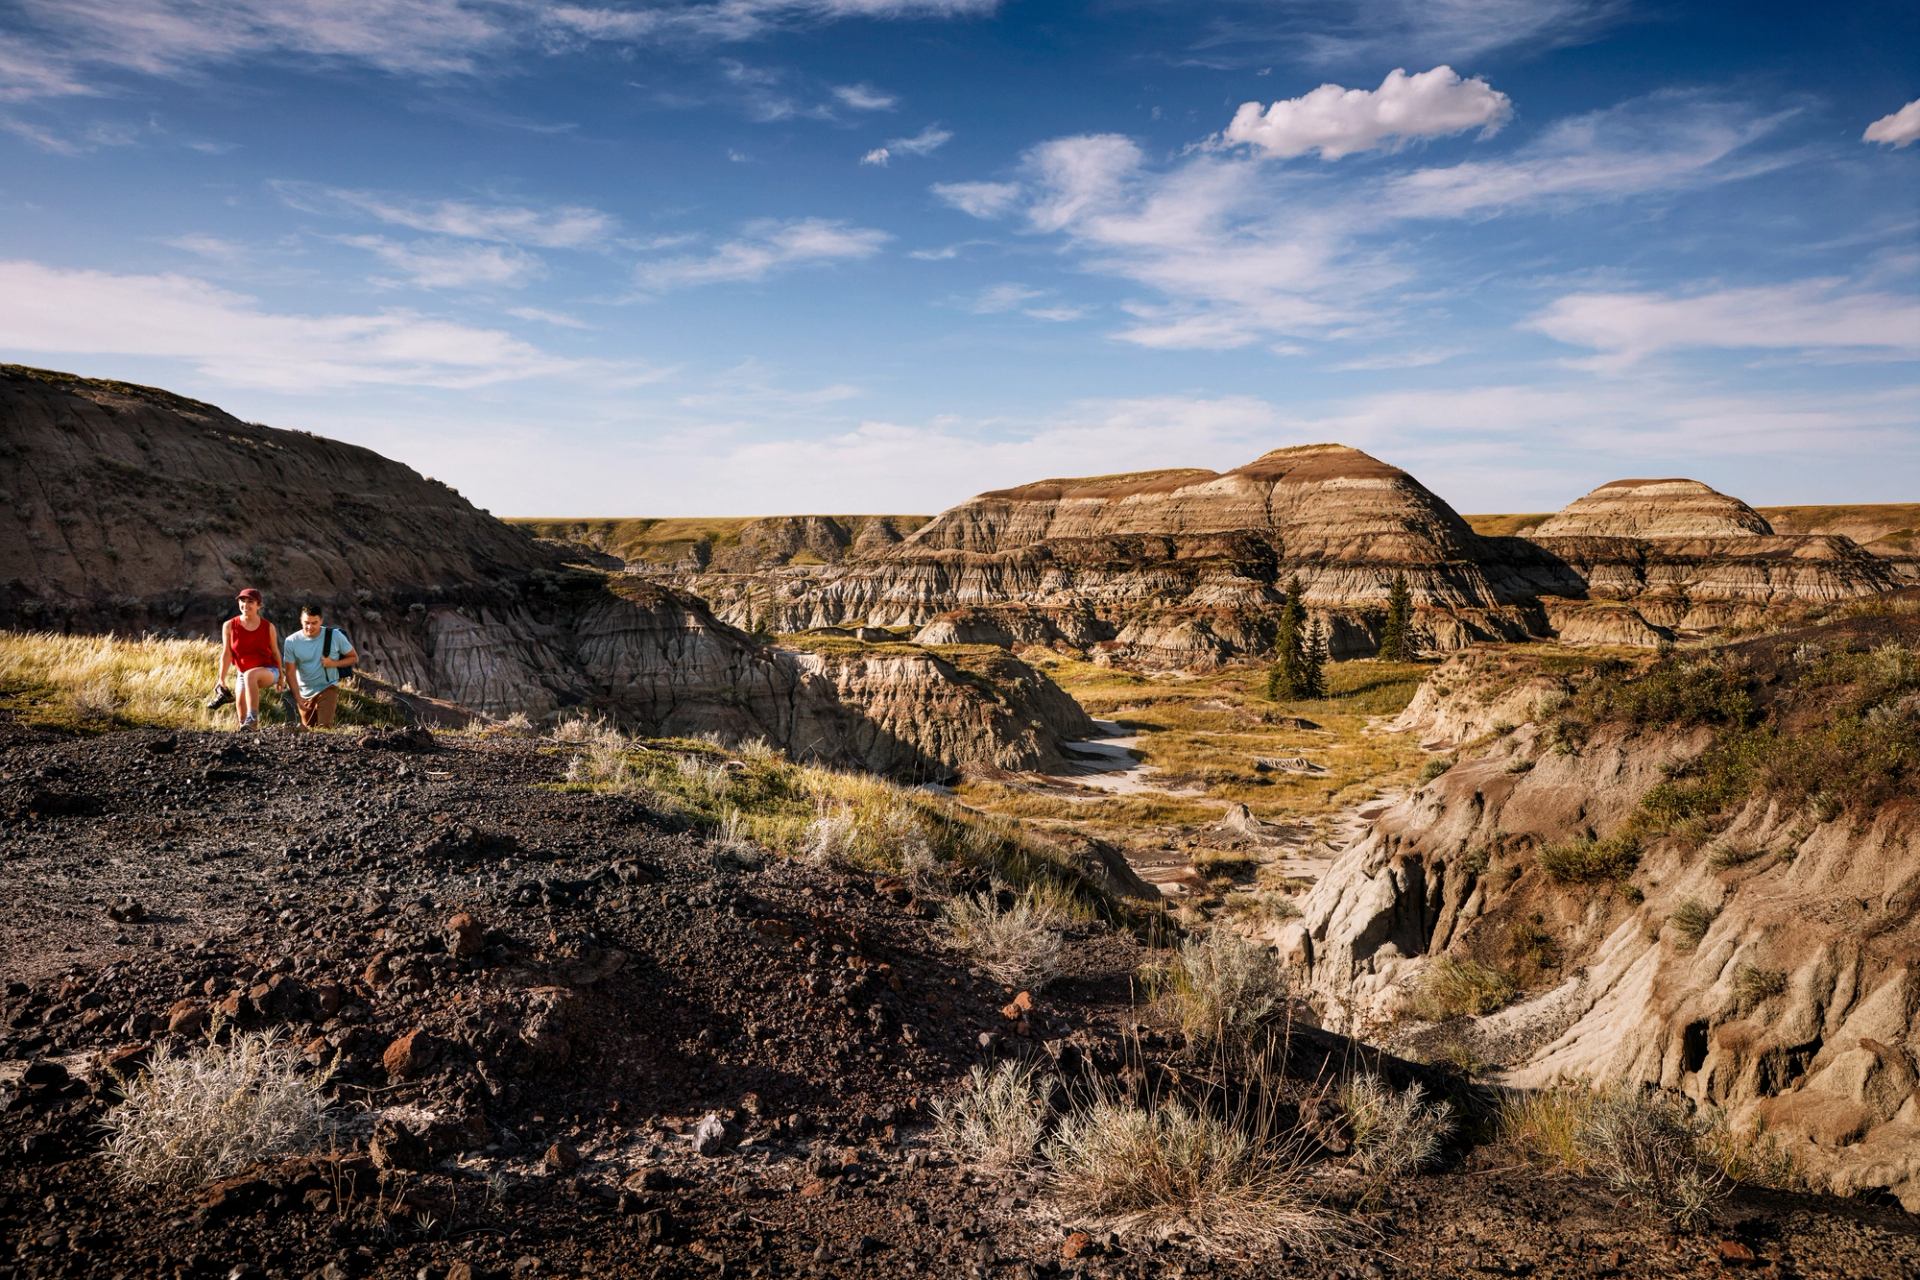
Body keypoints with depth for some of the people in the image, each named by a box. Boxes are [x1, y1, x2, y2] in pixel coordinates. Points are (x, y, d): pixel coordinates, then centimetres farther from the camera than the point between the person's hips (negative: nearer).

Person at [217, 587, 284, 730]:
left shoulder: (268, 627, -6)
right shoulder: (229, 626, -5)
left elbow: (275, 652, 4)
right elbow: (226, 654, -5)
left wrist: (280, 678, 10)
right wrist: (221, 679, -10)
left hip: (268, 671, -4)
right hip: (243, 674, 4)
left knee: (250, 674, -35)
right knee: (240, 700, -15)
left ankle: (252, 718, -42)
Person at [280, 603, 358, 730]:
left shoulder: (335, 635, -10)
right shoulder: (291, 641, -8)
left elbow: (354, 658, -2)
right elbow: (290, 672, -6)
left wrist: (334, 663, -18)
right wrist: (298, 698, -11)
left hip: (327, 687, -2)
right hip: (304, 692, 3)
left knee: (324, 726, -19)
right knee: (309, 728, 16)